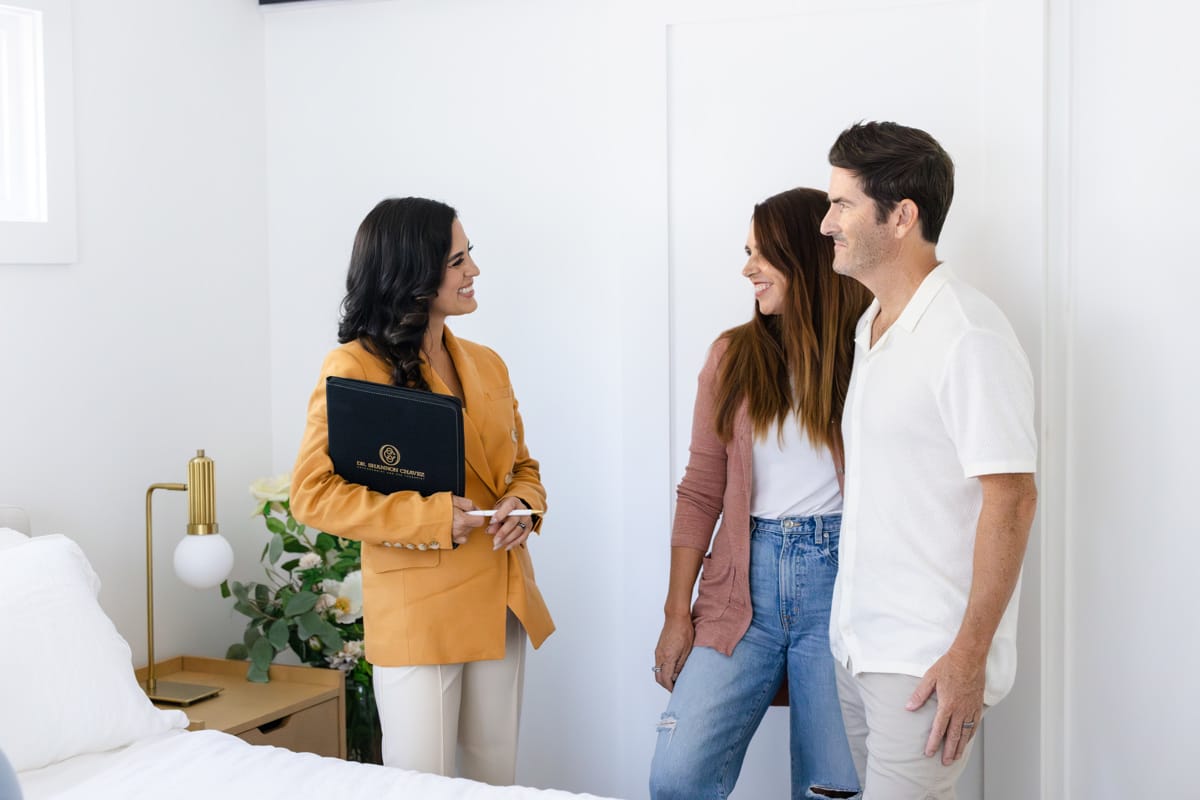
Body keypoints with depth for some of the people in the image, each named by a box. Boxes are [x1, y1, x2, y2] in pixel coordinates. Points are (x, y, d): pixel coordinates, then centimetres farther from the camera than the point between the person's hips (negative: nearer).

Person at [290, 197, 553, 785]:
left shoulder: (486, 364, 11)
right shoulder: (354, 367, -10)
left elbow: (522, 465, 21)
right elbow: (313, 493, -16)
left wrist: (523, 505, -3)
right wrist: (430, 517, -20)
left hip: (500, 605, 7)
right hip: (418, 615, -6)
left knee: (497, 780, 15)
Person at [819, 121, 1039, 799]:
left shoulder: (970, 337, -16)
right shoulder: (870, 327, 12)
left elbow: (1012, 501, -18)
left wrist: (968, 656, -19)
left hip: (926, 663, -8)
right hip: (857, 643, 8)